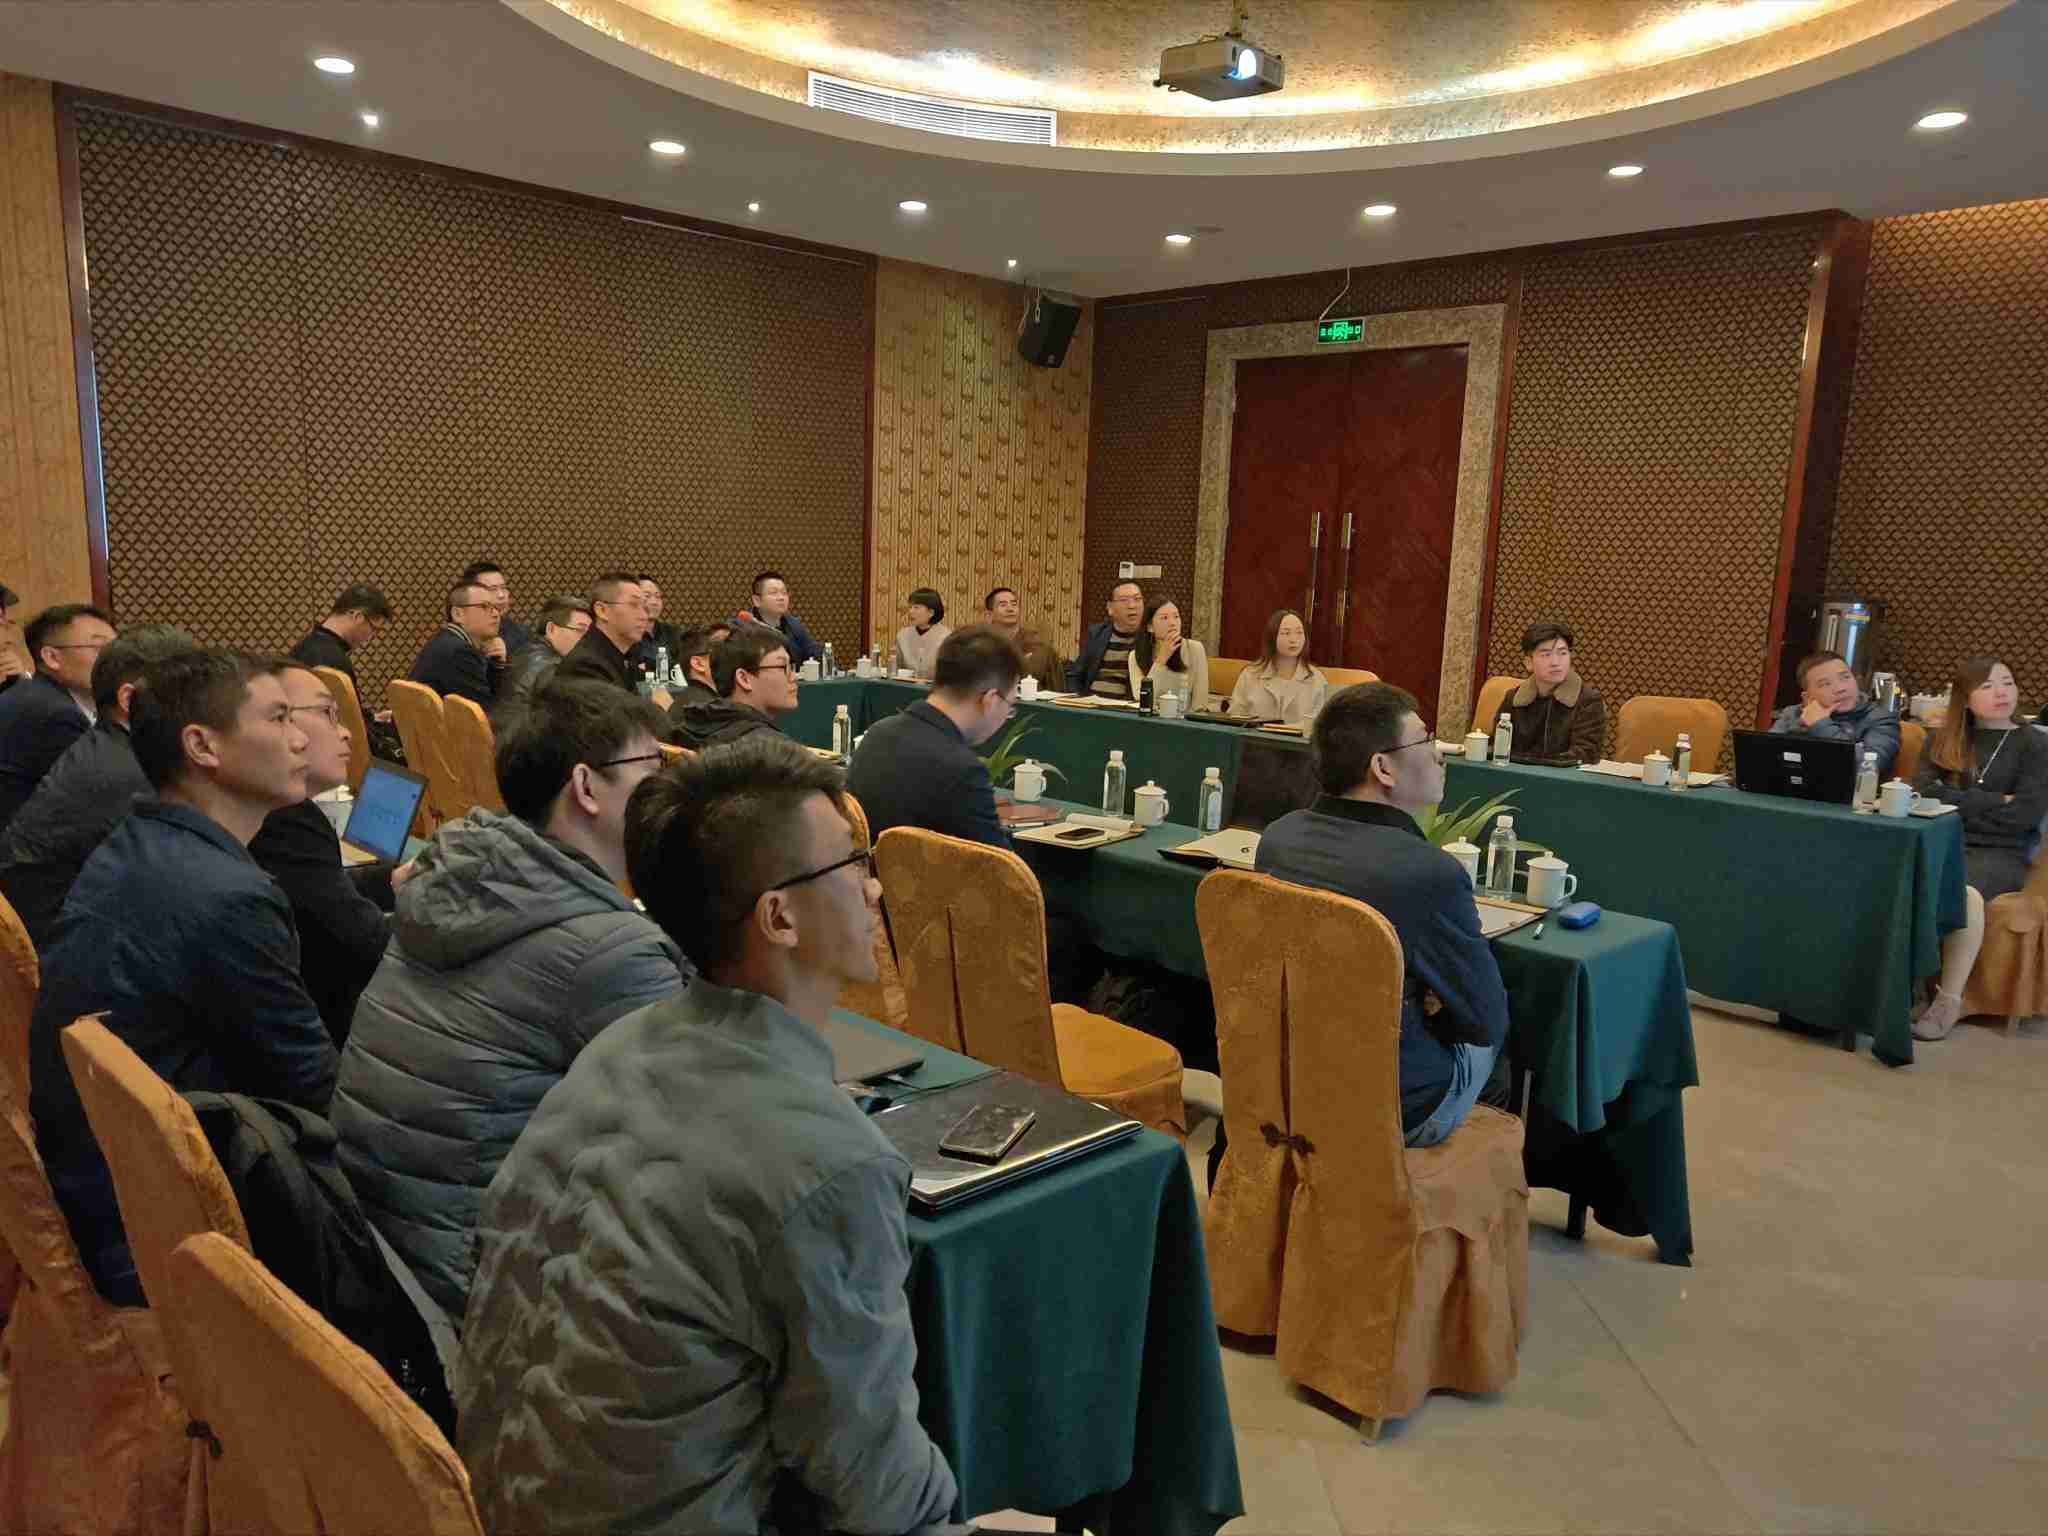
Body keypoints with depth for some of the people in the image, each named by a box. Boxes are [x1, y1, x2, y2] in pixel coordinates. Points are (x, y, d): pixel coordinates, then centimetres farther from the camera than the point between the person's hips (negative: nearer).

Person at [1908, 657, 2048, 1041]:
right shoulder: (1943, 740, 16)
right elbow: (1921, 793, 1)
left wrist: (1956, 800, -2)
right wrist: (1992, 802, -5)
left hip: (1999, 851, -2)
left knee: (1964, 893, -37)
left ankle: (1950, 1000, -27)